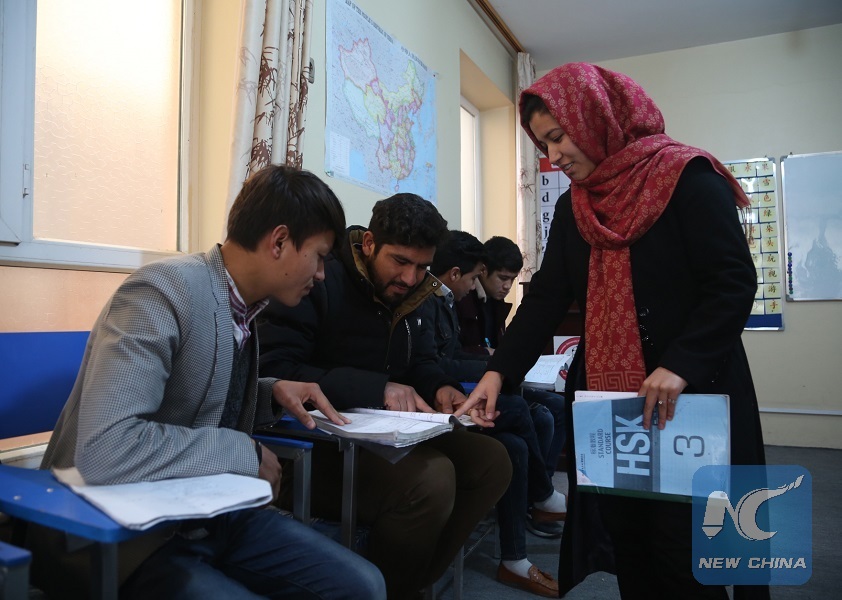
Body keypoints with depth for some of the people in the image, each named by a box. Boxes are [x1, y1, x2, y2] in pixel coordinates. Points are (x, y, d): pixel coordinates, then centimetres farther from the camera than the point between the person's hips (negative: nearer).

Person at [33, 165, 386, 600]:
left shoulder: (241, 303, 2)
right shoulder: (165, 289, -22)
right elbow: (103, 451, -32)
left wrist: (273, 393, -1)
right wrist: (246, 453, -22)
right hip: (121, 534, -7)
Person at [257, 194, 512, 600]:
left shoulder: (401, 292, 9)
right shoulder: (318, 280, -18)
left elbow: (418, 360, 18)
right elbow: (274, 373, -26)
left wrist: (440, 388, -6)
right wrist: (377, 388, -30)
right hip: (317, 448, -8)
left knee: (491, 460, -3)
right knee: (431, 476, -30)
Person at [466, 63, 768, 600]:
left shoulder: (687, 178, -6)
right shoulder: (573, 208, 12)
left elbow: (735, 282, -12)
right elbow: (546, 298, 7)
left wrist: (680, 366, -24)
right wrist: (499, 371, -4)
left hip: (690, 398, -5)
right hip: (605, 401, 6)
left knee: (684, 555, -1)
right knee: (627, 544, 11)